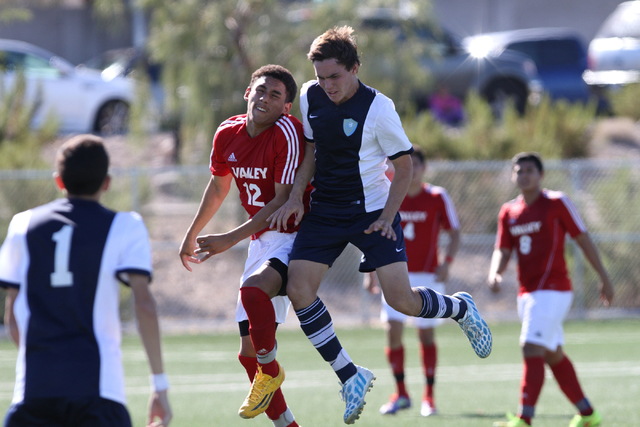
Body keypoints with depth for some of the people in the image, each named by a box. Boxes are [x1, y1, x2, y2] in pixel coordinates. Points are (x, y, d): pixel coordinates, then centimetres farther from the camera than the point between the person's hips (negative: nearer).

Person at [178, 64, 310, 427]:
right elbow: (219, 187, 22)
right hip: (261, 241, 7)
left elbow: (283, 201, -19)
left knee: (253, 288, -35)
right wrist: (192, 234, 31)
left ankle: (270, 371, -13)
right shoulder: (228, 134, 3)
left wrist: (231, 240, -20)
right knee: (249, 352, 3)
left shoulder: (287, 133, -18)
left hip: (294, 237, -7)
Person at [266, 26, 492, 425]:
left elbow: (404, 166, -8)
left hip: (372, 211, -5)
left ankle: (460, 308, 24)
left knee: (402, 299, -12)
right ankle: (351, 376, -3)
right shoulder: (310, 97, -2)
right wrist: (296, 196, 0)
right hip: (324, 212, 5)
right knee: (299, 288, -15)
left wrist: (387, 217, -16)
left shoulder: (378, 108, -16)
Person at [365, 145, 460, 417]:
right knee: (393, 330, -8)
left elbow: (454, 232, 1)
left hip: (427, 275, -2)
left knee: (426, 333, 0)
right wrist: (371, 271, 5)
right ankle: (400, 393, 3)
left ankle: (429, 396, 9)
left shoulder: (437, 197, -3)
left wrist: (447, 262, -13)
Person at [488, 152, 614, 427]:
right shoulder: (508, 213, 11)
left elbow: (583, 239, -1)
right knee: (554, 356, 14)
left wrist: (604, 278, 1)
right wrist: (495, 274, -14)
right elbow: (503, 251, 9)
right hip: (527, 293, 7)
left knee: (532, 350, -19)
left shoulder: (557, 203, -5)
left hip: (553, 290, -7)